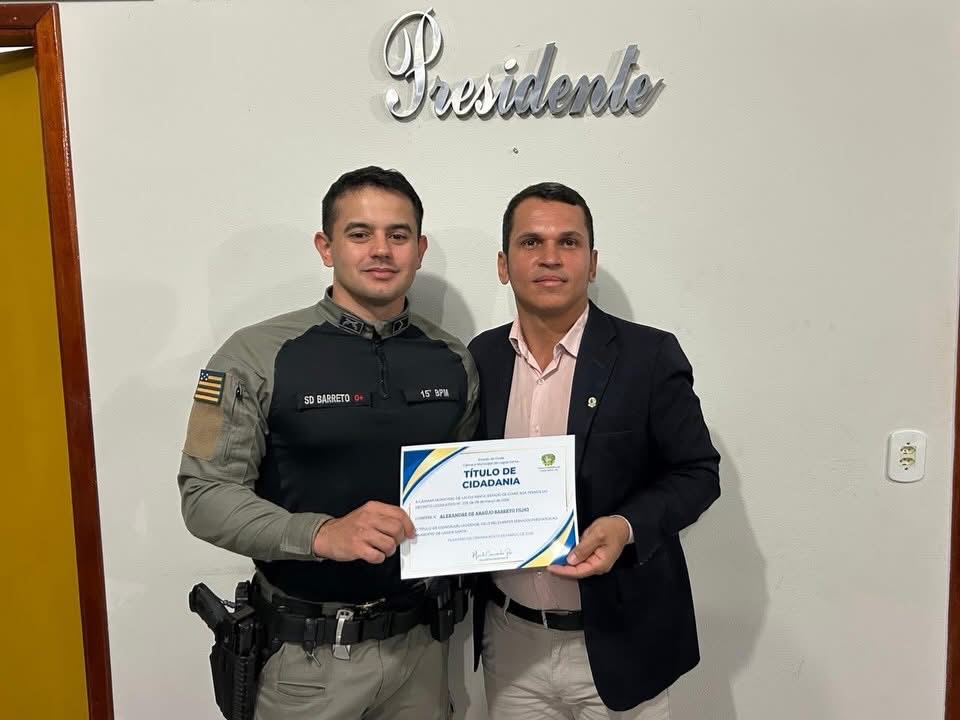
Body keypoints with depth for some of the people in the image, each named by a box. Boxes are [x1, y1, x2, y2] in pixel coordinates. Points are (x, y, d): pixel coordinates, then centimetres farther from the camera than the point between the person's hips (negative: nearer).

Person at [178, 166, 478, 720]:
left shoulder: (454, 362, 1)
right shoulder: (258, 356, -12)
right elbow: (206, 495, -13)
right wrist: (321, 534, -26)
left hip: (421, 639, 4)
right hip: (309, 652, -3)